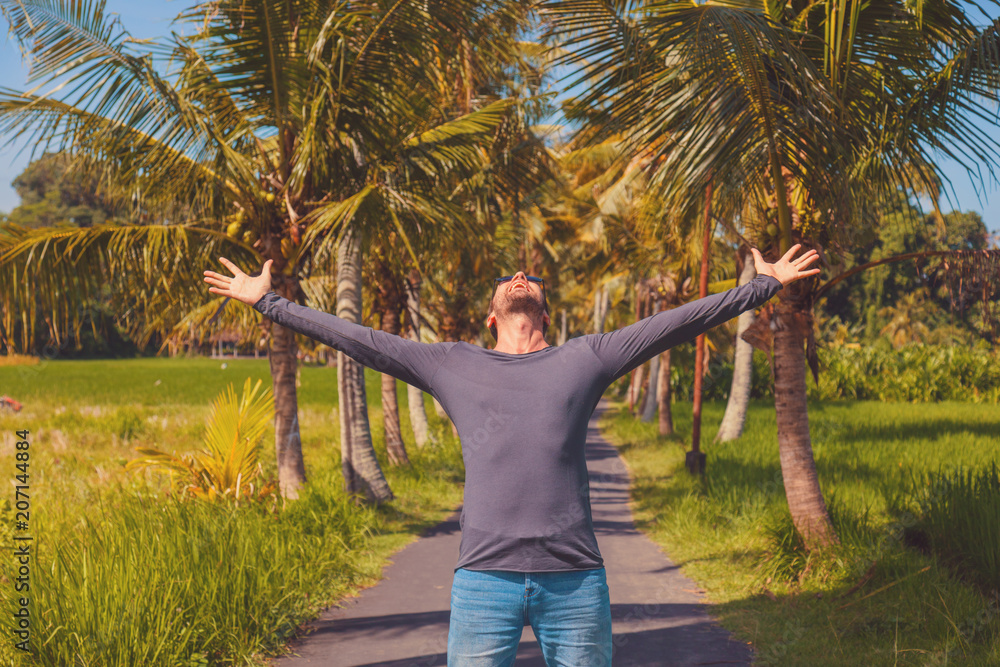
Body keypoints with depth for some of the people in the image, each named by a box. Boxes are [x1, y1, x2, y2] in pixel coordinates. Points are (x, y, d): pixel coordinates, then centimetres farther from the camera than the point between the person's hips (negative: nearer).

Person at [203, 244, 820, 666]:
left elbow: (680, 321, 15)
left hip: (576, 582, 0)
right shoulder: (451, 366, 14)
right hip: (484, 580, 0)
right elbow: (356, 338, 17)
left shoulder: (584, 359, 13)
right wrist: (268, 302, 18)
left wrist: (766, 285, 17)